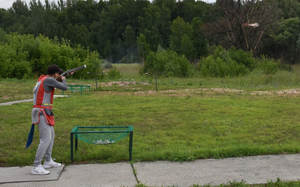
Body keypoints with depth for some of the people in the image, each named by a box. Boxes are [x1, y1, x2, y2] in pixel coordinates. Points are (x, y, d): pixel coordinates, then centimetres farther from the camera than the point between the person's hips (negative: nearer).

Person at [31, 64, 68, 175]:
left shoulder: (43, 78, 13)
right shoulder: (48, 79, -17)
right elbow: (64, 88, -12)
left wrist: (60, 80, 26)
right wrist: (63, 80, 8)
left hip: (44, 113, 10)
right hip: (42, 113, -10)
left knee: (51, 136, 20)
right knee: (46, 139, -14)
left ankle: (48, 161, 30)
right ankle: (36, 167, -13)